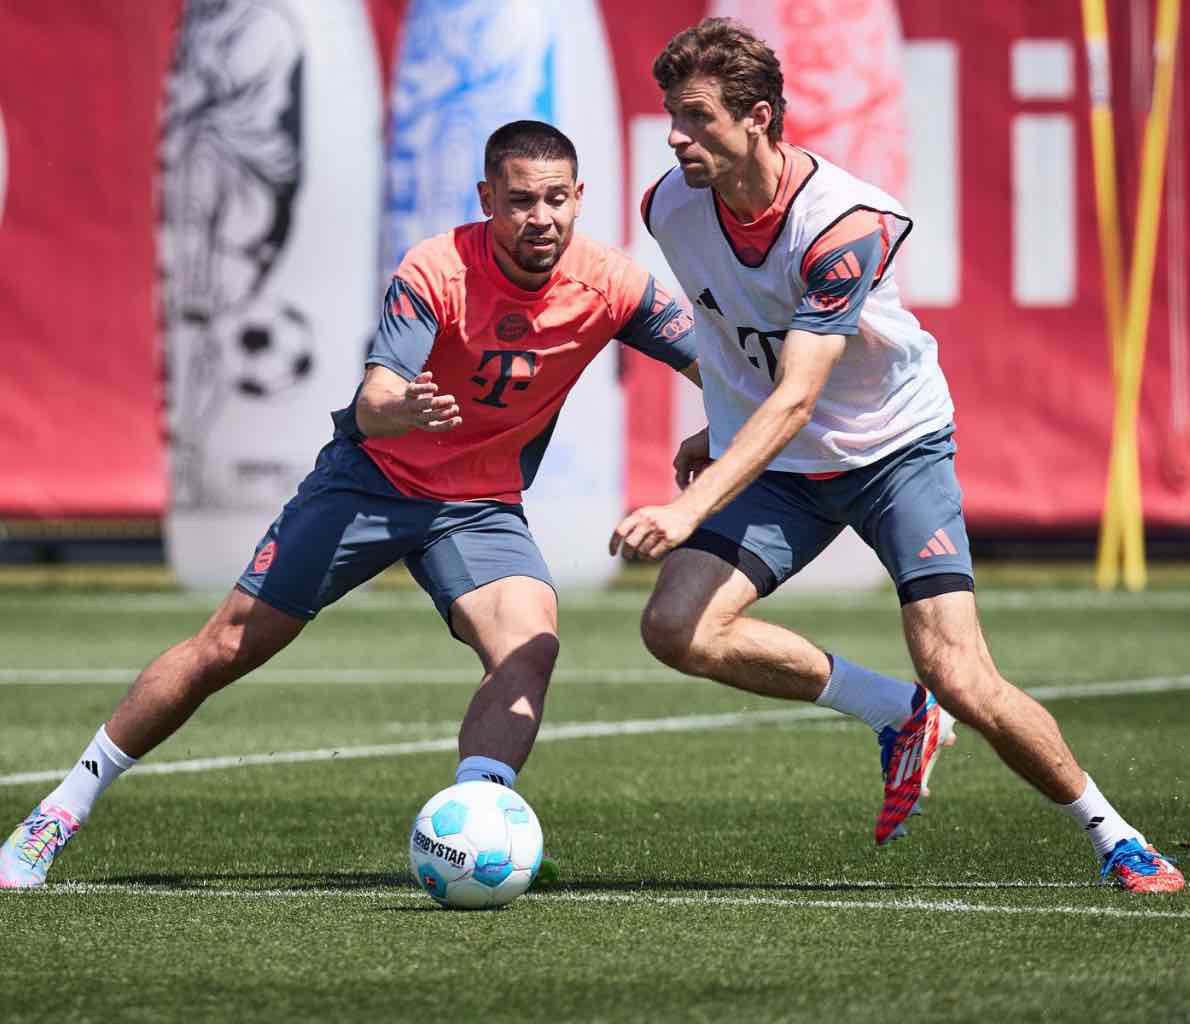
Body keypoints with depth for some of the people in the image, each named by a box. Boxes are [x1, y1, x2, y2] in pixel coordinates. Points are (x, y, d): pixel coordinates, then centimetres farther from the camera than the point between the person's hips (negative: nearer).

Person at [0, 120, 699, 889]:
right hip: (370, 479, -2)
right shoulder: (436, 270, -25)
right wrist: (404, 410, -58)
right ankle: (62, 812, 13)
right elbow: (370, 408, -35)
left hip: (482, 506, 2)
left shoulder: (610, 285, -16)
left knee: (531, 647, -27)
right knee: (227, 647, -1)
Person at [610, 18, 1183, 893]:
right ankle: (899, 715, -3)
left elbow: (795, 400, -37)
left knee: (960, 680, -18)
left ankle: (1117, 838, 6)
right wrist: (719, 429, 21)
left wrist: (688, 509, -47)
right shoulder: (671, 209, -10)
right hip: (773, 462, 5)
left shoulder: (843, 224, -29)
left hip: (895, 449, -5)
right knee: (677, 626, -21)